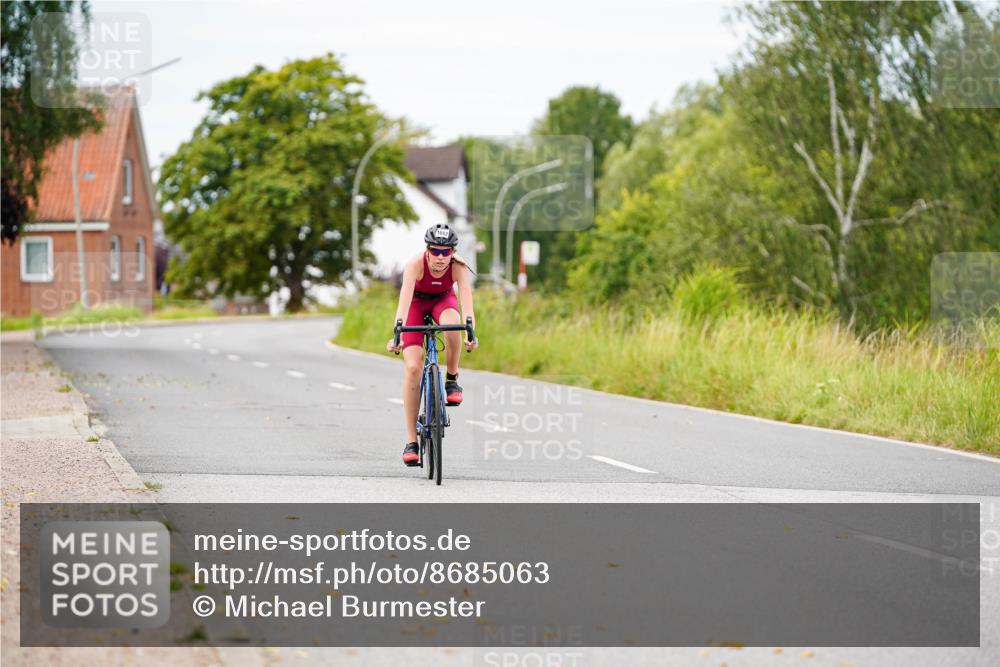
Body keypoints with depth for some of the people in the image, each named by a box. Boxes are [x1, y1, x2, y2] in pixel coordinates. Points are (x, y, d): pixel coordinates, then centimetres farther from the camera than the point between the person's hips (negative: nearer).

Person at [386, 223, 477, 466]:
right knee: (412, 367, -15)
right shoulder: (416, 264, -34)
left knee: (452, 323, -38)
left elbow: (466, 301, -41)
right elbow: (404, 300, -44)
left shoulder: (459, 268, -30)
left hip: (443, 300, 1)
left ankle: (452, 380, -13)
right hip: (417, 303, -1)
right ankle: (411, 441, -11)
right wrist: (396, 335, -57)